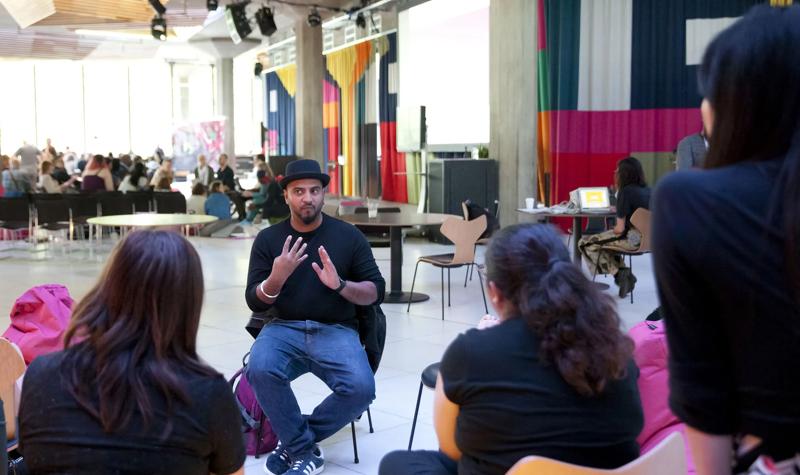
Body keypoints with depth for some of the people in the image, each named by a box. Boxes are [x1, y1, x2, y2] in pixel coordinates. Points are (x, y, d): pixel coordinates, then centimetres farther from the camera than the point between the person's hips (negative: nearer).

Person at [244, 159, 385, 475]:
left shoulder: (349, 236, 3)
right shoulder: (268, 239, 5)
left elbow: (376, 292, 3)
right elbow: (255, 303, 2)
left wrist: (340, 285, -17)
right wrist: (276, 278, -20)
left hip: (335, 330, 0)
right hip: (284, 328, 0)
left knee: (360, 388, -28)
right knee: (260, 370, -33)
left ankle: (293, 442, 0)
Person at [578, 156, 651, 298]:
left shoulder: (626, 192, -16)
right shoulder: (647, 190, 7)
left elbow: (620, 228, -17)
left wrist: (613, 230, 3)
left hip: (632, 239, -9)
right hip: (647, 237, 9)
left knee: (585, 243, 5)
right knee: (604, 239, 32)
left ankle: (619, 274, 2)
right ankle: (624, 272, 19)